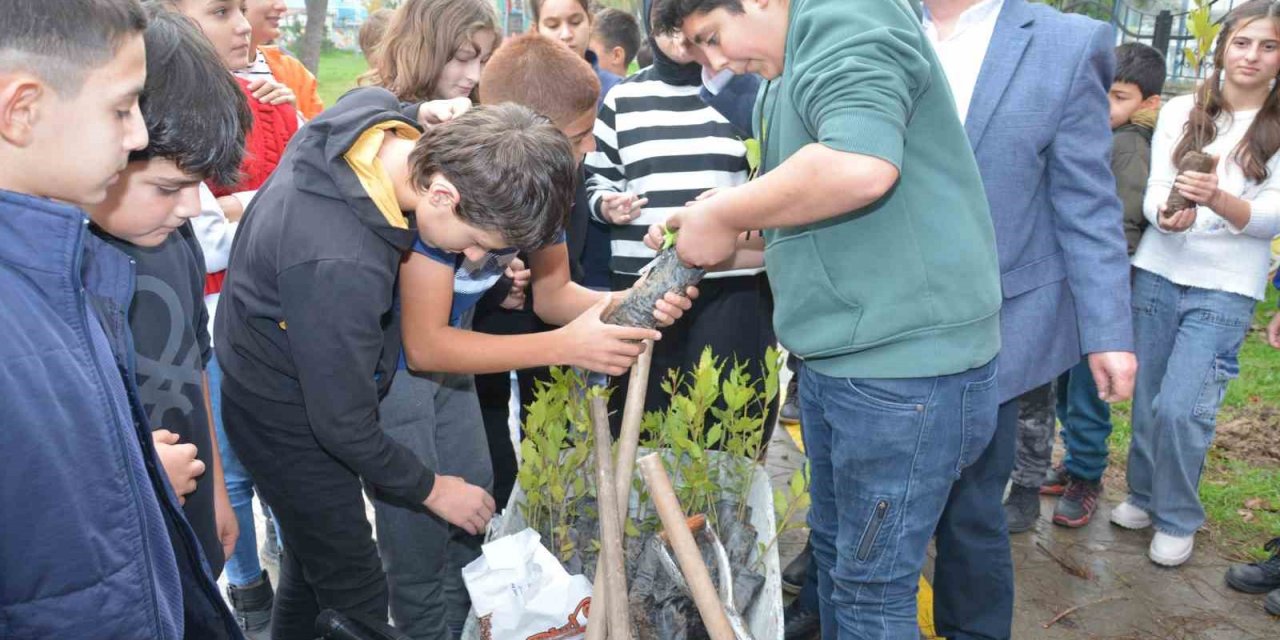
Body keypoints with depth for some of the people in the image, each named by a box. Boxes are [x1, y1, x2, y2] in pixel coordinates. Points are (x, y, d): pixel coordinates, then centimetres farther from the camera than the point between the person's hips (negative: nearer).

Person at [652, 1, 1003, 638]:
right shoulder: (789, 72, 17)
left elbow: (860, 165, -32)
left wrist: (723, 215, -19)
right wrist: (727, 239, 7)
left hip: (904, 366, -10)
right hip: (838, 360, 10)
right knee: (833, 549, 22)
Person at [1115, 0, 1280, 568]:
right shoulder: (1181, 111, 3)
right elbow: (1153, 192, -2)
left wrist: (1217, 199, -29)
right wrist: (1166, 216, -26)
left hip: (1226, 290, -2)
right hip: (1158, 274, 2)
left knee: (1181, 408, -9)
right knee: (1147, 401, 10)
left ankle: (1178, 520, 12)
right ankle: (1145, 495, 32)